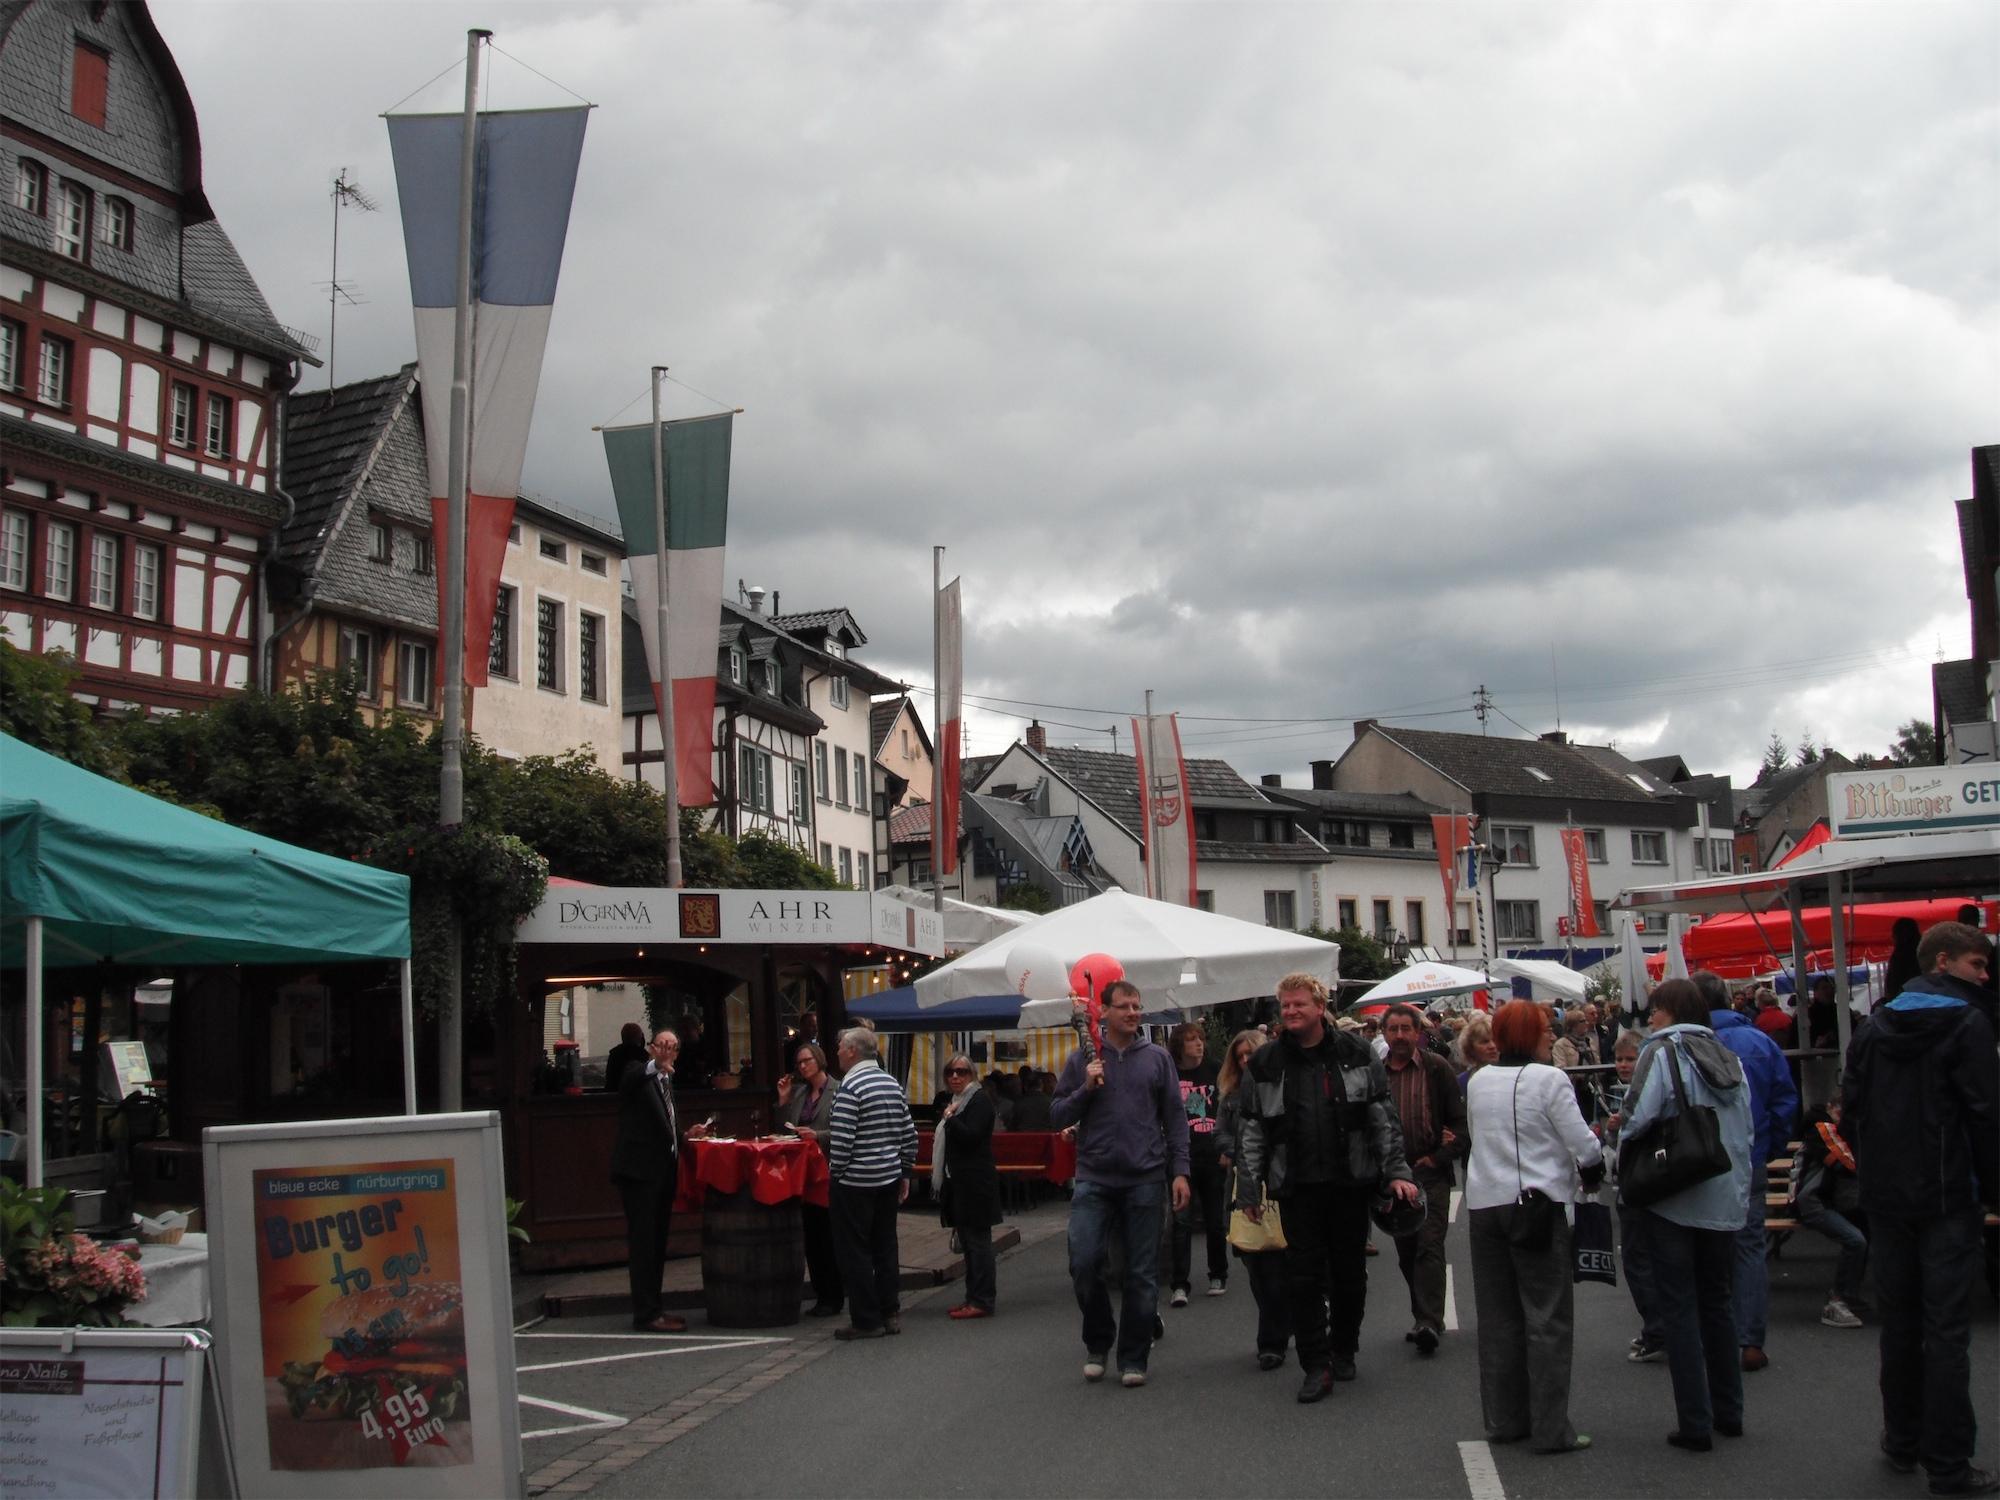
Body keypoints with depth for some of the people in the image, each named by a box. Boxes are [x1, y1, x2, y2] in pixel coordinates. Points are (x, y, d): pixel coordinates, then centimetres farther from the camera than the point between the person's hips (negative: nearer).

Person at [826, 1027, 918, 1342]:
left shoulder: (850, 1088, -16)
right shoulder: (892, 1084, 8)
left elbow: (841, 1140, -20)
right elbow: (909, 1134, 10)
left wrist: (835, 1174, -8)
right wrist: (904, 1172, 17)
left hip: (855, 1183, -7)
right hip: (888, 1179, 7)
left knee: (855, 1252, 1)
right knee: (885, 1248, 14)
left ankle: (866, 1321, 3)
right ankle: (890, 1313, 18)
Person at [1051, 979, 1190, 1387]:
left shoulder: (1157, 1057, 7)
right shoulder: (1082, 1059, 7)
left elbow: (1175, 1117, 7)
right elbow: (1058, 1117, 7)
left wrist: (1180, 1171, 0)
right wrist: (1086, 1088, -8)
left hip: (1145, 1179, 0)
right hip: (1094, 1178, 0)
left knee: (1142, 1274, 3)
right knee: (1083, 1261, -11)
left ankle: (1133, 1359, 15)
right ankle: (1098, 1341, 12)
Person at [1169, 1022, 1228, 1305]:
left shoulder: (1215, 1071, 5)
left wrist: (1226, 1148, 0)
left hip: (1213, 1155, 2)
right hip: (1182, 1156, -2)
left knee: (1215, 1220, 9)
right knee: (1182, 1222, -6)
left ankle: (1218, 1276, 24)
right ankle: (1180, 1285, -4)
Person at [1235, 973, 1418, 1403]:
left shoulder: (1357, 1054, 1)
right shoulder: (1266, 1063, 3)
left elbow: (1384, 1118, 3)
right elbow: (1252, 1130, 5)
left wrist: (1396, 1171, -4)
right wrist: (1248, 1189, 3)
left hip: (1351, 1182, 0)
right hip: (1296, 1186, 0)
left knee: (1350, 1272, 10)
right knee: (1303, 1276, -4)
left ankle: (1343, 1351, 29)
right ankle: (1317, 1367, 1)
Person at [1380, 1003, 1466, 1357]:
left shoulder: (1437, 1068, -3)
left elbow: (1459, 1119, -4)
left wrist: (1439, 1158, -10)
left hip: (1431, 1171, -4)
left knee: (1429, 1245, -11)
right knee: (1406, 1250, 9)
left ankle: (1429, 1322, -14)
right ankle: (1424, 1318, 20)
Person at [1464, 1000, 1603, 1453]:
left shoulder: (1478, 1081, 8)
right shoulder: (1549, 1079, -11)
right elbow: (1583, 1144, -10)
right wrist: (1591, 1177, 9)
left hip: (1485, 1203, 6)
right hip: (1538, 1203, -6)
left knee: (1497, 1317, 12)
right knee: (1548, 1318, -1)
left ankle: (1504, 1420, 17)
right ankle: (1551, 1429, -1)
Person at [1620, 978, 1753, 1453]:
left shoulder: (1662, 1052, -11)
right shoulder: (1729, 1059, 9)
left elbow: (1638, 1120, -19)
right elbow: (1746, 1131, 12)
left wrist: (1625, 1169, -3)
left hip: (1671, 1200, -6)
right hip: (1726, 1200, 6)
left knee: (1680, 1308, 0)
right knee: (1718, 1302, 18)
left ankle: (1695, 1424, 1)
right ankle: (1728, 1412, 25)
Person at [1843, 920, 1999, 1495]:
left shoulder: (1876, 1027, 8)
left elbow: (1852, 1113, 8)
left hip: (1886, 1197, 6)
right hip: (1947, 1198, -5)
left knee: (1898, 1320, 15)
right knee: (1947, 1329, -2)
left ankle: (1902, 1441, 23)